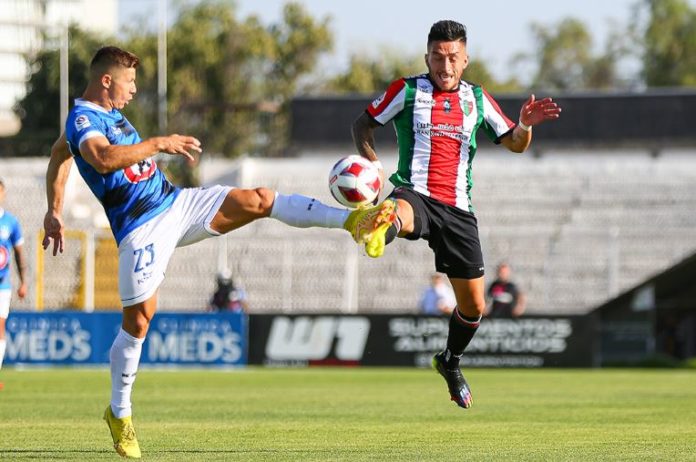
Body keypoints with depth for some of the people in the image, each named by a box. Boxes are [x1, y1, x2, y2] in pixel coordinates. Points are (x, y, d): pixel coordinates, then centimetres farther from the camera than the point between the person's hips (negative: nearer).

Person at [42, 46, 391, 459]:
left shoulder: (107, 113, 15)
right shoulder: (82, 120, -15)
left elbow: (59, 154, 29)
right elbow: (103, 159, -37)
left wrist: (54, 213, 32)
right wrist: (158, 143, -34)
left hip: (176, 203, 8)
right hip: (143, 230, -8)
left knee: (258, 200, -8)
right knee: (139, 318, -6)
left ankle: (353, 222, -12)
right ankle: (119, 413, 10)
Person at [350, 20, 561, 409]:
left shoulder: (477, 99, 13)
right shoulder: (407, 91, 4)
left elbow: (514, 144, 18)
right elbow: (364, 124, 13)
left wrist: (526, 125, -5)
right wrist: (373, 167, -4)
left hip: (457, 209, 3)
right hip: (416, 194, -3)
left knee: (474, 306, 8)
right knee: (400, 213, -44)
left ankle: (451, 362, 34)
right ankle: (380, 232, -80)